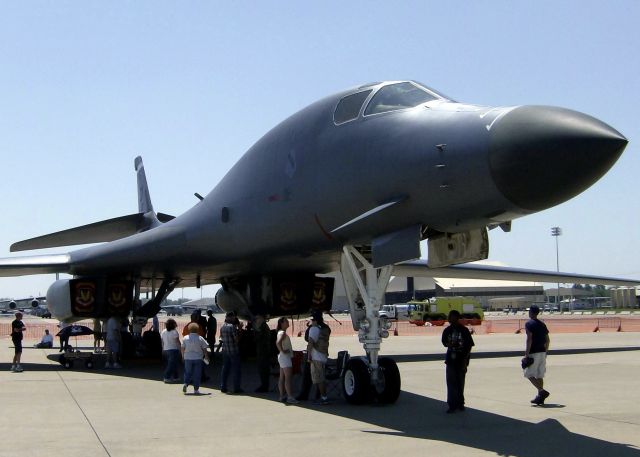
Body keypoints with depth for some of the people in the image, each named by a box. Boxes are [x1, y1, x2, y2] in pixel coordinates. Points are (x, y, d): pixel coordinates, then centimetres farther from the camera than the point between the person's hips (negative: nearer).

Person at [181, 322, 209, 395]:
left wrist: (183, 356, 17)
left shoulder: (185, 338, -2)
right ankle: (196, 389, 4)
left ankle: (186, 383, -8)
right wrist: (206, 357, 12)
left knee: (188, 372, 14)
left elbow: (182, 348, 3)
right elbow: (204, 349, 0)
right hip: (198, 358, -1)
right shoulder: (200, 339, -5)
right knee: (197, 374, 4)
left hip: (188, 358, 1)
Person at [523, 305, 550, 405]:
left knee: (529, 374, -1)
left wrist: (526, 354, -17)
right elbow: (547, 340, 15)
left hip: (533, 353, -7)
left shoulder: (529, 323, -10)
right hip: (542, 352, 7)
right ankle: (540, 397, 10)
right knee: (539, 375, 11)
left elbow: (529, 339, -18)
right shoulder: (542, 324, 13)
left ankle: (542, 391, -17)